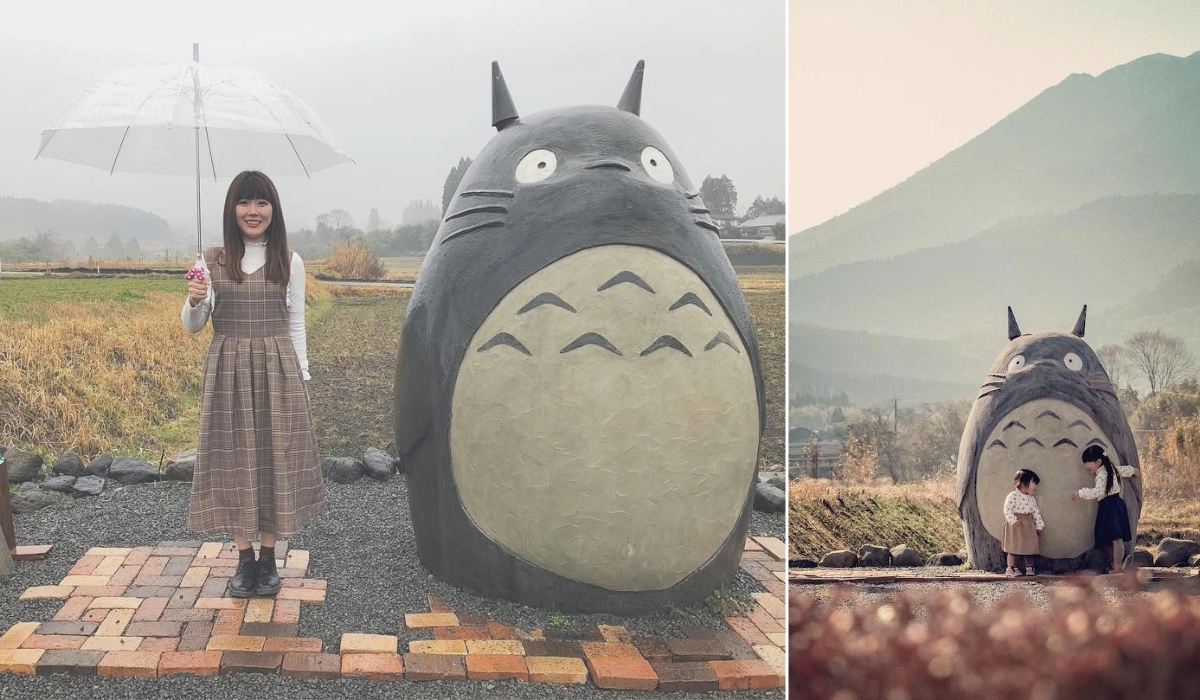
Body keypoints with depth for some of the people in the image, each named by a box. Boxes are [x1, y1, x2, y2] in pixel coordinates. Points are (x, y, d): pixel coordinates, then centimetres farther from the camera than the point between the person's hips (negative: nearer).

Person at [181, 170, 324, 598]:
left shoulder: (290, 262, 2)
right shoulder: (212, 262, 2)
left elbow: (295, 326, 7)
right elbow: (192, 327, 4)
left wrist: (302, 378, 3)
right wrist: (194, 301, -17)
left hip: (277, 370, 0)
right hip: (228, 373, 0)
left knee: (275, 459, 4)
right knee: (235, 462, 4)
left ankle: (268, 558, 16)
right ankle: (245, 559, 16)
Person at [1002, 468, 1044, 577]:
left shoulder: (1031, 499, 9)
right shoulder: (1013, 496, -12)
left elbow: (1036, 513, 12)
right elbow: (1007, 510, -17)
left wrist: (1039, 526, 6)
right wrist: (1014, 521, -23)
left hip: (1028, 526, 6)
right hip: (1015, 527, -6)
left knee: (1029, 547, 7)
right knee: (1014, 547, -3)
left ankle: (1029, 567, 17)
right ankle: (1011, 568, 5)